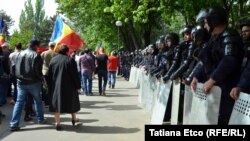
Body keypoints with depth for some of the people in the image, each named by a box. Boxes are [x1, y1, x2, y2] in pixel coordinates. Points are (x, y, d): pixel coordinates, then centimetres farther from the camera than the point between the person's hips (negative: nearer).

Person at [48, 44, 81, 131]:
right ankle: (74, 119, 31)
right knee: (72, 102, 16)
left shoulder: (53, 60, 2)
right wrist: (78, 86, -1)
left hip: (55, 86, 3)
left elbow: (49, 75, 6)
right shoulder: (70, 60, -10)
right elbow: (75, 75, -10)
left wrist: (50, 86, 14)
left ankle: (57, 123, 4)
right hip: (69, 87, -2)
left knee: (57, 103, 6)